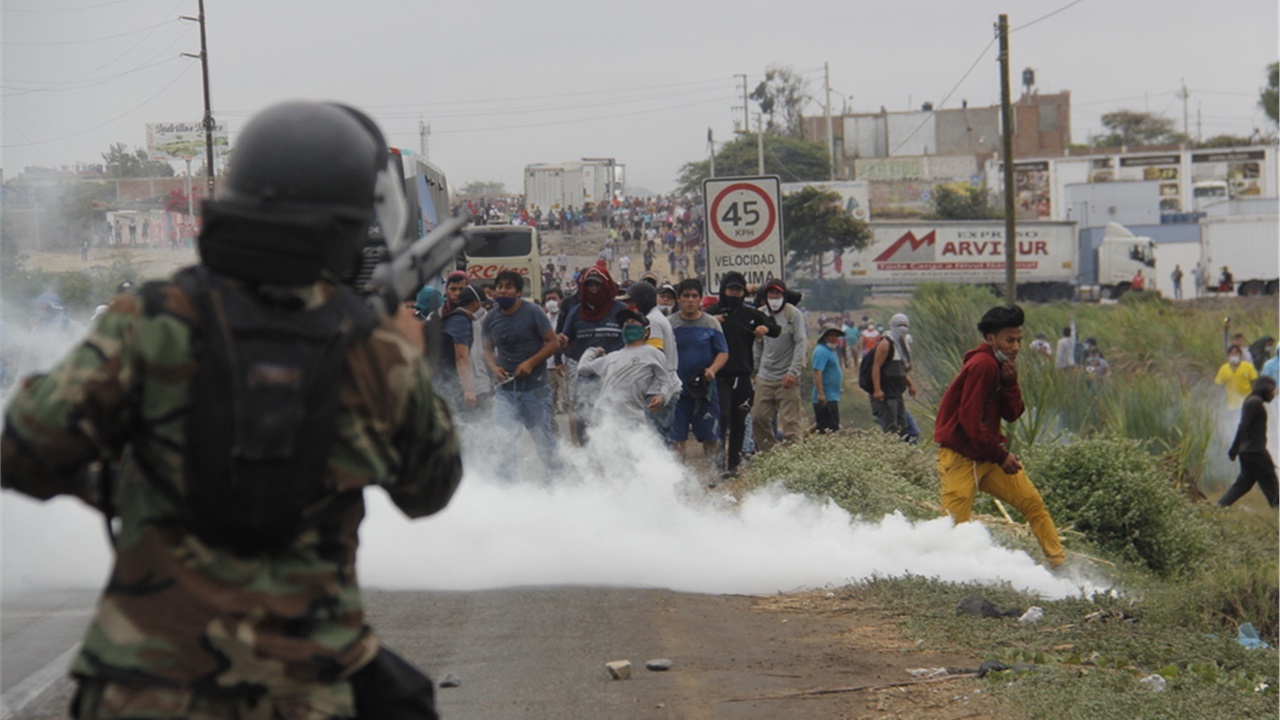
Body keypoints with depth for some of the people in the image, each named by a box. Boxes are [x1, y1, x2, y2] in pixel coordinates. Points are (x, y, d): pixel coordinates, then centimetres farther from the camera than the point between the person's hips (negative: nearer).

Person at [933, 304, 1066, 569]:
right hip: (961, 458, -9)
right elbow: (970, 420, -22)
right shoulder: (982, 365, -19)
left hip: (989, 456, 9)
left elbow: (1012, 415, 5)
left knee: (1032, 502, 5)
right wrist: (1001, 456, -15)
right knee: (953, 527, -11)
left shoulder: (1003, 366, 9)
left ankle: (1058, 563, 11)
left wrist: (1010, 383, -12)